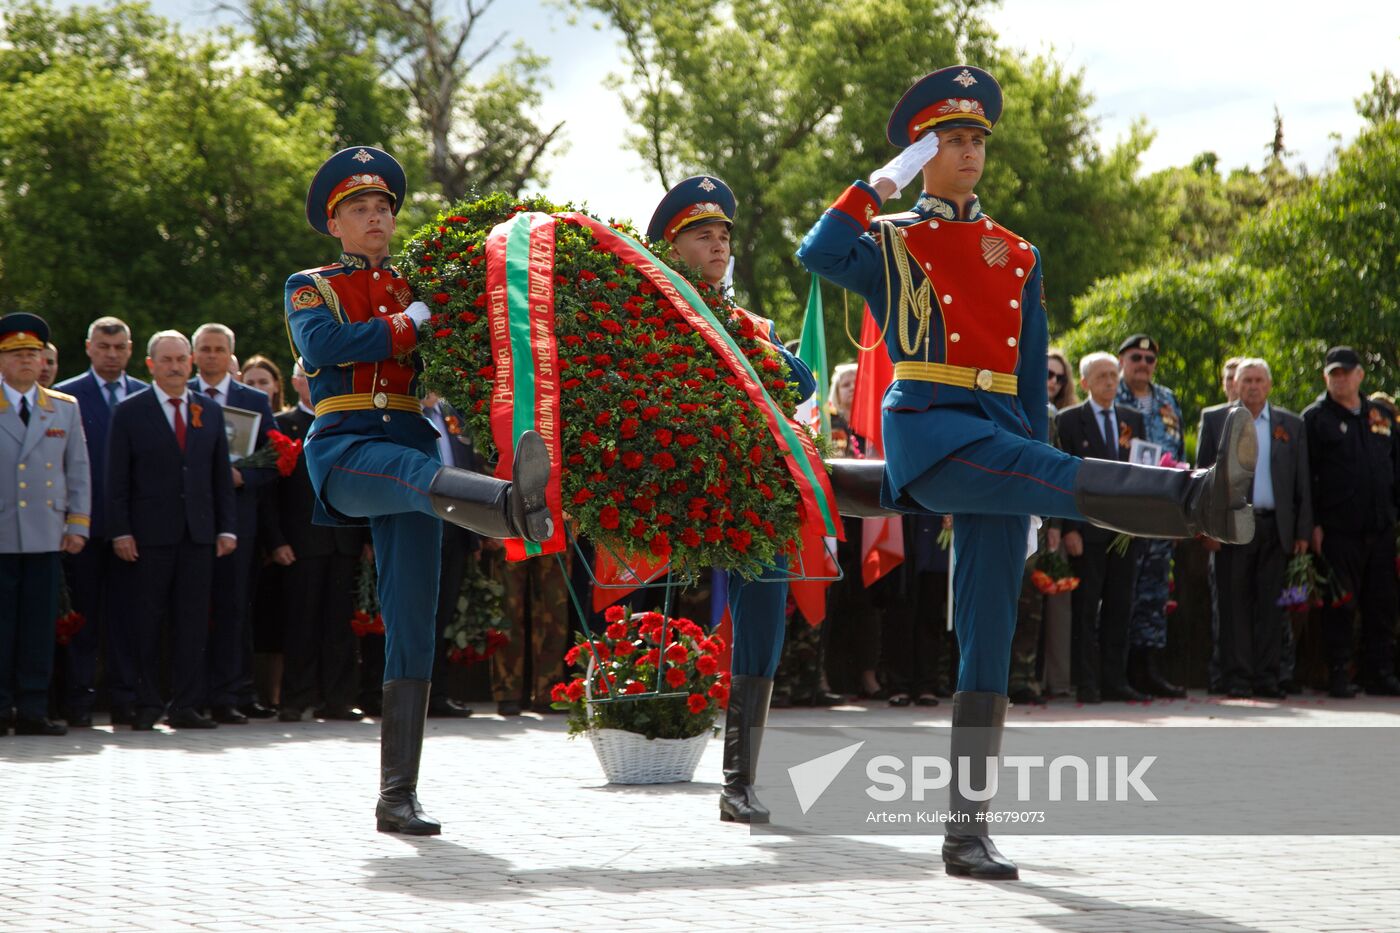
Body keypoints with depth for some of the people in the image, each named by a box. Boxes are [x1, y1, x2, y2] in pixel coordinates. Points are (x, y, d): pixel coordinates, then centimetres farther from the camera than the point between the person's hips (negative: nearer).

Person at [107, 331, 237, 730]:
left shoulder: (210, 411, 13)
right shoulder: (129, 412, 3)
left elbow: (222, 476, 13)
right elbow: (117, 480, 0)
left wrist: (227, 528, 6)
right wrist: (120, 532, -8)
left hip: (198, 532, 3)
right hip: (149, 533, -3)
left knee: (193, 621, 1)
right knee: (147, 621, -1)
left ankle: (186, 705, 5)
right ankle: (147, 704, 6)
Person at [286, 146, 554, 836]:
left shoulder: (420, 289, 25)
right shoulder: (310, 287, 15)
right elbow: (324, 345, -8)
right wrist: (412, 324, -10)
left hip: (415, 445, 4)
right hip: (345, 450, -4)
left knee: (412, 626, -3)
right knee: (420, 473, -40)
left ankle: (398, 799, -2)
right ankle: (519, 507, -74)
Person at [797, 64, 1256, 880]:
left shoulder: (1017, 256, 22)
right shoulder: (889, 242, 11)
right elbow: (819, 255, -12)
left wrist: (1029, 496, 16)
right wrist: (885, 179, -6)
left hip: (1001, 434, 4)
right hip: (928, 425, -4)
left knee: (990, 641, -2)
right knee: (1053, 475, -34)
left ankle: (969, 832, -1)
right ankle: (1199, 499, -61)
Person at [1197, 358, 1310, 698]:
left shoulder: (1291, 425, 11)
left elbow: (1302, 481, 10)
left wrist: (1303, 531, 3)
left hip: (1275, 526, 1)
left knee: (1270, 604, 2)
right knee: (1235, 603, -1)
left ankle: (1266, 676, 6)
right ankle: (1237, 677, 2)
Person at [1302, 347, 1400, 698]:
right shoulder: (1315, 418, 1)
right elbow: (1305, 474, -3)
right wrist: (1313, 524, -10)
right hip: (1338, 530, -4)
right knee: (1340, 605, -2)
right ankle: (1339, 675, 3)